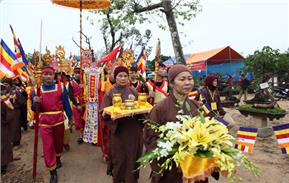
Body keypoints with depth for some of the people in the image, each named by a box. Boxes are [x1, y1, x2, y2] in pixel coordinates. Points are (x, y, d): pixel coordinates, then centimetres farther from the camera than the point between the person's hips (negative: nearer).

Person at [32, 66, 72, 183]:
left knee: (59, 142, 18)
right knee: (48, 146, -1)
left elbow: (66, 104, 3)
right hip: (44, 122, 0)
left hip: (59, 120, 1)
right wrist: (36, 102, -20)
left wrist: (70, 117, 6)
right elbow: (34, 108, 2)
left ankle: (58, 159, 48)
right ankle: (53, 172, 12)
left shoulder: (61, 87, -3)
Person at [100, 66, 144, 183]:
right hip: (118, 130, -2)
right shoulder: (110, 93, -1)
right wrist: (106, 113, -26)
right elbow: (103, 112, -4)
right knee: (119, 157, 5)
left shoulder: (133, 92, 7)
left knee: (132, 156, 10)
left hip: (133, 130, 3)